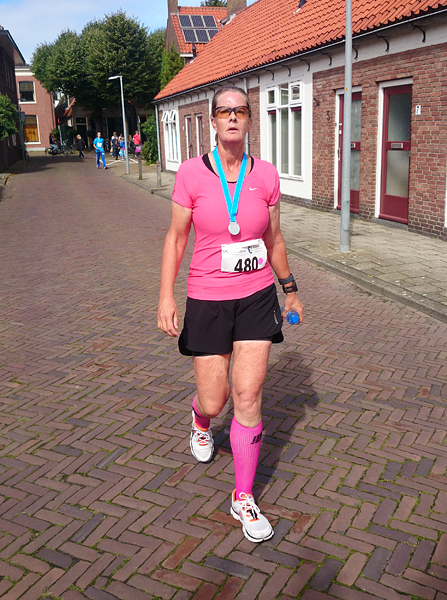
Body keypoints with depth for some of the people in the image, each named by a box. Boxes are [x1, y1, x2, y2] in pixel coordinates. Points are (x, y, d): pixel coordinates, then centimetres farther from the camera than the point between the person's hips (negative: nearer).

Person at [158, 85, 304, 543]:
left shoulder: (266, 176, -1)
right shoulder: (191, 173, -7)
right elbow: (176, 237, -2)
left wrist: (290, 289, 17)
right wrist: (166, 297, -9)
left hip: (257, 298, 1)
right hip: (207, 300, -1)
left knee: (248, 397, -1)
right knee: (213, 401, 6)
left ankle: (243, 498, 17)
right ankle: (199, 421, 48)